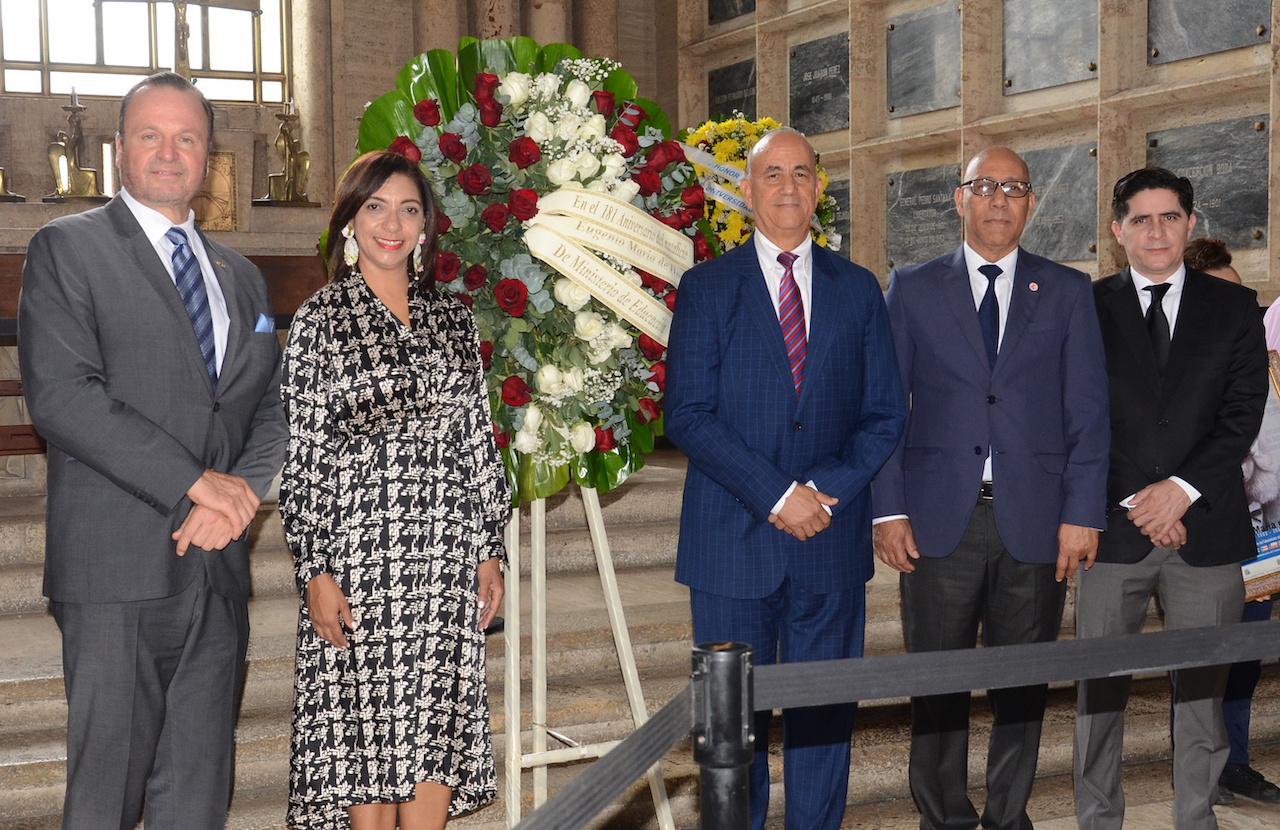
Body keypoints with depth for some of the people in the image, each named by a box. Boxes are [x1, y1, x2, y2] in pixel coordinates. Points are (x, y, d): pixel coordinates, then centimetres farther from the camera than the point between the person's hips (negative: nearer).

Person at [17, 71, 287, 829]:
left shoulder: (241, 277, 19)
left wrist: (240, 496, -6)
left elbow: (273, 410, 15)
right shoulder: (67, 248, 1)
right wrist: (198, 482, -15)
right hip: (117, 570, -5)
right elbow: (60, 393, -12)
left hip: (218, 569, 5)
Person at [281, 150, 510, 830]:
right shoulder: (320, 321, -1)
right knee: (365, 718, 3)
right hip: (358, 555, -3)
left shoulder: (453, 319, 10)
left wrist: (490, 550, 7)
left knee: (439, 721, 5)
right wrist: (315, 571, -9)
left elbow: (478, 440, 11)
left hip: (447, 556, 3)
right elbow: (300, 458, -3)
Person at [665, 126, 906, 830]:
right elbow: (688, 416, -6)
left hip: (832, 542, 2)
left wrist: (827, 492, -9)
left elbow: (884, 415, 7)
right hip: (733, 542, -2)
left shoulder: (858, 289, 10)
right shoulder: (705, 289, 2)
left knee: (824, 716, 8)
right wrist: (777, 495, -14)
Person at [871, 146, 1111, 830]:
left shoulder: (1067, 292, 9)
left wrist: (1081, 514, -3)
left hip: (1034, 522, 1)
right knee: (936, 685, 5)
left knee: (1022, 685, 9)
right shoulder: (912, 289, 7)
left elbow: (1087, 411, 5)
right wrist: (889, 511, -4)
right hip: (939, 520, 0)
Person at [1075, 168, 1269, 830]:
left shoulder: (1234, 307, 9)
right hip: (1113, 527, -1)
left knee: (1202, 693, 6)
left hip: (1207, 530, 1)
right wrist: (1135, 503, -8)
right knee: (1099, 693, 4)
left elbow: (1243, 413, 1)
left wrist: (1182, 489, -11)